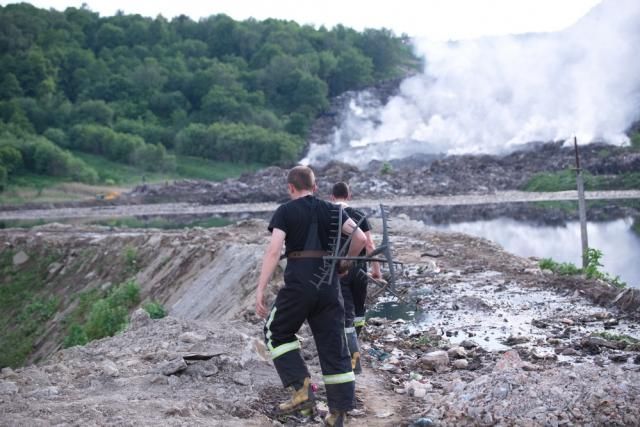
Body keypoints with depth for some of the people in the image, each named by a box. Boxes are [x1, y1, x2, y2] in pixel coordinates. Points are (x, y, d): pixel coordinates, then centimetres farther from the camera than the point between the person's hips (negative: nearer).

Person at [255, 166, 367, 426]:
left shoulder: (285, 212, 0)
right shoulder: (332, 210, 11)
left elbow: (274, 251, -11)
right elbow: (360, 238, 1)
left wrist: (260, 290, -12)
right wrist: (345, 263, 17)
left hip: (298, 283, -4)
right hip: (329, 283, 4)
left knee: (276, 333, 17)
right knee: (334, 346, 9)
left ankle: (302, 388, 3)